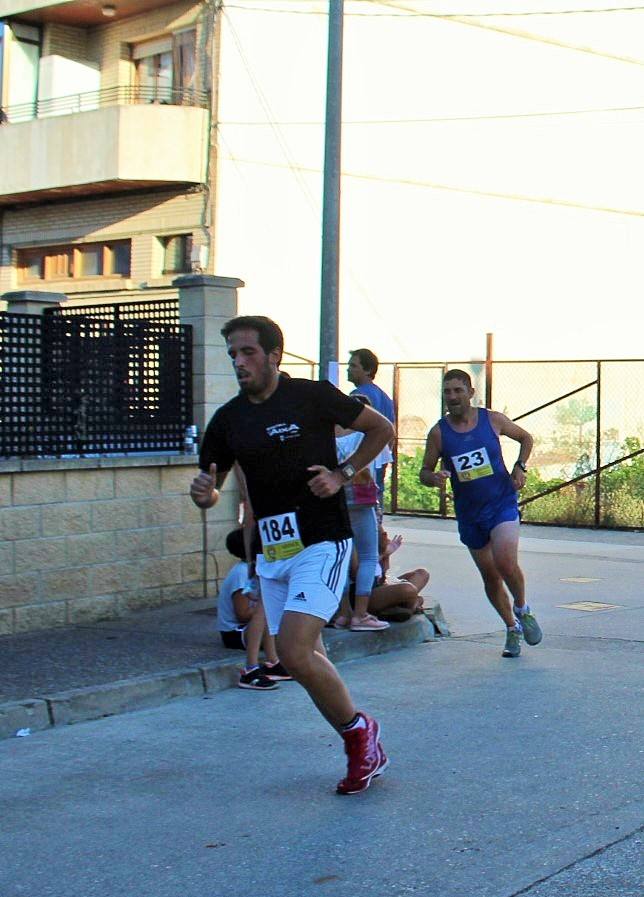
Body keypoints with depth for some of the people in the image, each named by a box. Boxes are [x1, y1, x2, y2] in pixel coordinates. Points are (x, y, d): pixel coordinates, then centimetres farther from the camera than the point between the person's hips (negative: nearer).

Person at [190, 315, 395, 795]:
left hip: (322, 544, -6)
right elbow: (210, 486, 13)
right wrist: (204, 494, -11)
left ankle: (360, 729, 4)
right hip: (271, 554, 6)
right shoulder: (228, 420, 6)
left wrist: (343, 474, -7)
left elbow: (382, 428, 4)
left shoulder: (312, 396, -7)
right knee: (309, 659, 10)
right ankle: (363, 750, 28)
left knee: (294, 654, -19)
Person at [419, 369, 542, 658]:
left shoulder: (493, 420, -4)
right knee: (490, 576, 9)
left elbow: (526, 438, 13)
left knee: (506, 563, -22)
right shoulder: (438, 432, -5)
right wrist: (434, 477, -21)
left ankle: (522, 611, 7)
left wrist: (520, 467, -3)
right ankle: (512, 629, 30)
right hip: (468, 512, 2)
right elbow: (424, 472, 2)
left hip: (502, 504, -2)